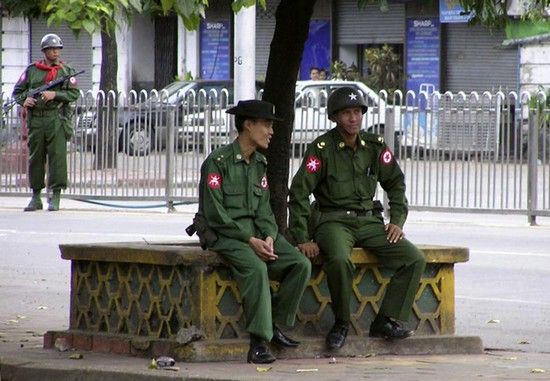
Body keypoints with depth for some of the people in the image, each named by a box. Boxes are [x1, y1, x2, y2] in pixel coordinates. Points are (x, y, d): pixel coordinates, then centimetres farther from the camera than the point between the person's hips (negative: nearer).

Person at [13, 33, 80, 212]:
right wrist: (24, 100, -6)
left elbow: (74, 93, 1)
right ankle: (36, 197, 14)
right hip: (35, 120, 2)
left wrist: (54, 94, -12)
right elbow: (17, 90, 15)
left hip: (57, 119, -2)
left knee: (57, 156, -9)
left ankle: (55, 197, -7)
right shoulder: (32, 70, 12)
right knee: (35, 158, 5)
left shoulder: (66, 71, 8)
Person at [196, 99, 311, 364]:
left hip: (255, 232, 7)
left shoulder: (260, 164, 15)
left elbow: (264, 210, 13)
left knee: (301, 264, -13)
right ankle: (258, 342, -34)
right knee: (256, 267, -35)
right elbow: (215, 214, -14)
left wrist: (268, 237, -8)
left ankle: (275, 324, -1)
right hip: (224, 234, -7)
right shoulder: (218, 162, -9)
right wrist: (250, 240, -19)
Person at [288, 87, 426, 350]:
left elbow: (395, 183, 20)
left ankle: (386, 321, -9)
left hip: (369, 221, 5)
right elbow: (299, 193, -8)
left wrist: (397, 220, 6)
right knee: (339, 260, -37)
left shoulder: (375, 146, 6)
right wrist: (302, 239, -13)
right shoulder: (322, 148, -8)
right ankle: (341, 323, -15)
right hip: (334, 220, -5)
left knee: (415, 260, -14)